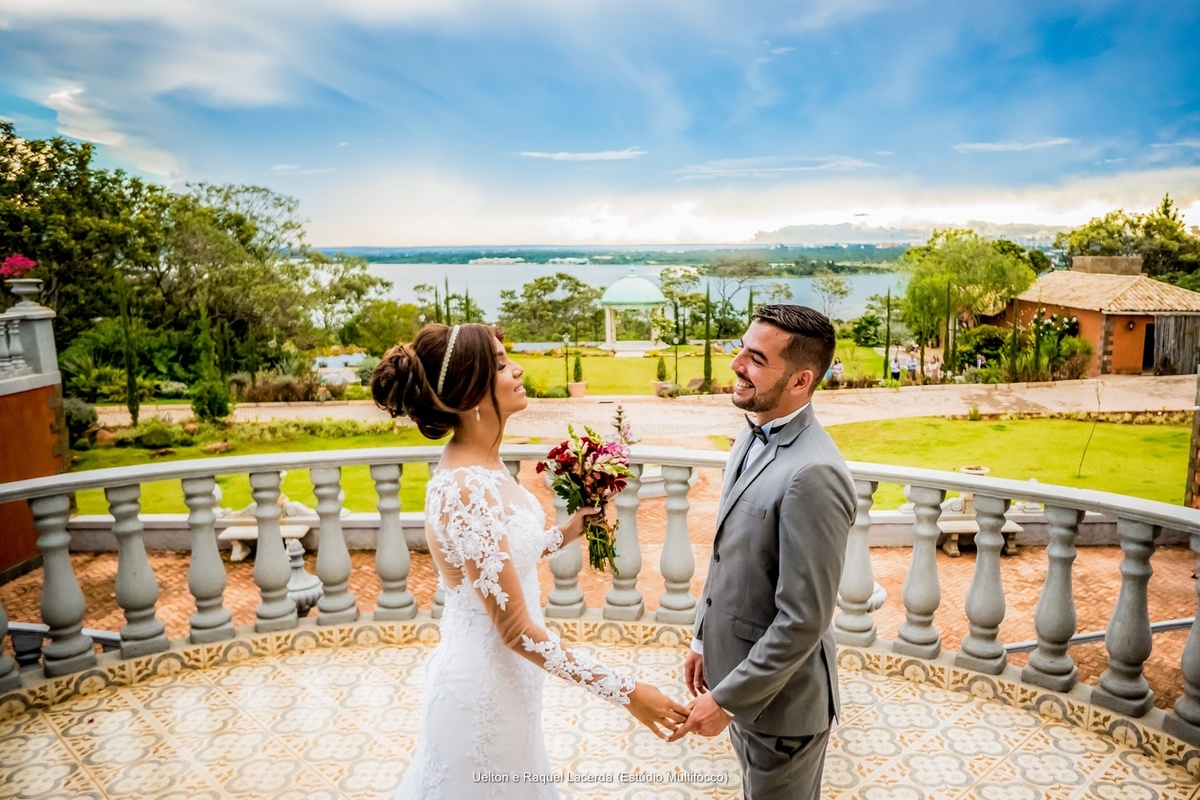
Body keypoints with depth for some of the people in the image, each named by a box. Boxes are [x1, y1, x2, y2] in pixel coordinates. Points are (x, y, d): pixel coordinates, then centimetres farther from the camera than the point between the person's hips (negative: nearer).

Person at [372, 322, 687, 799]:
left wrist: (564, 535, 5)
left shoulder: (481, 464, -3)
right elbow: (517, 630, -27)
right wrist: (623, 691, -24)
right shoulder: (466, 490, -31)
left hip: (492, 667, 8)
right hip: (486, 679, -8)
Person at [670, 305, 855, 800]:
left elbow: (804, 620, -27)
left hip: (779, 697, -8)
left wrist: (725, 699, -19)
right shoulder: (753, 439, 0)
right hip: (738, 669, 8)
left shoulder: (812, 475, -29)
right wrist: (704, 639, 12)